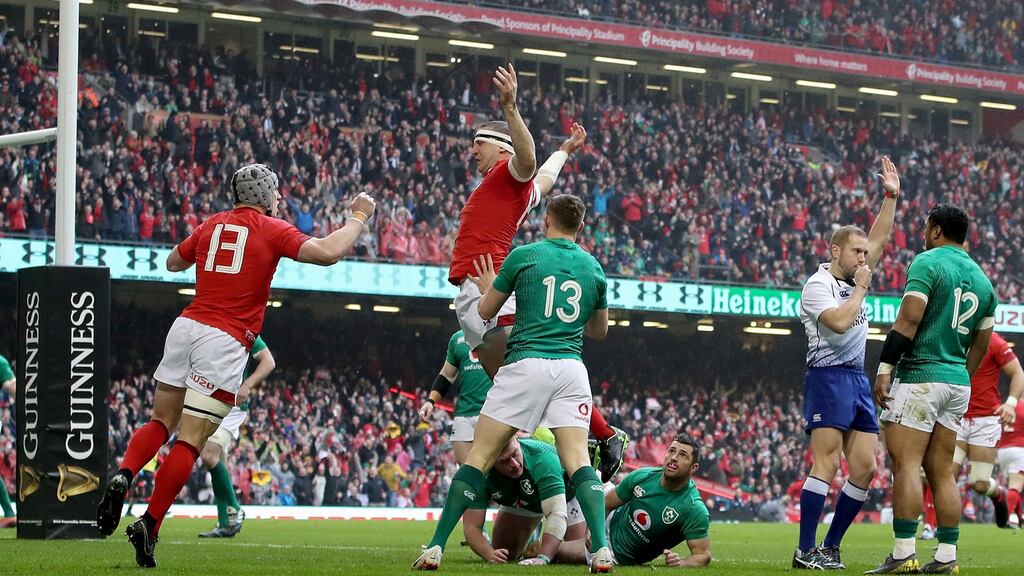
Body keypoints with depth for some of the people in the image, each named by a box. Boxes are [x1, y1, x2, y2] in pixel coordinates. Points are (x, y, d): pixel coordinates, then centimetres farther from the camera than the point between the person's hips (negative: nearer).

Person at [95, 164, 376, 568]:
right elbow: (328, 253, -9)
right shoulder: (273, 230, 1)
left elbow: (173, 263, 30)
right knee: (190, 442, -5)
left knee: (160, 422, 17)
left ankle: (123, 477, -11)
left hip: (187, 325, 5)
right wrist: (359, 217, 5)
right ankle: (149, 525, -11)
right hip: (226, 340, -5)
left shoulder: (211, 224, 15)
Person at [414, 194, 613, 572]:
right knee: (578, 461, -1)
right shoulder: (593, 268, 13)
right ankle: (601, 550, -20)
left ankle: (436, 548, -3)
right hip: (571, 367, 3)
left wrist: (487, 287, 35)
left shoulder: (524, 255, 4)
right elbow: (599, 331, 27)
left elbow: (485, 312, 13)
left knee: (479, 457, 1)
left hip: (525, 363, -2)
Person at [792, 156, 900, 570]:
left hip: (858, 381, 9)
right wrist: (862, 288, -9)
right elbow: (839, 322, -22)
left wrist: (891, 196, 15)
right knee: (827, 464, -16)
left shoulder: (852, 278, 17)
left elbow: (880, 239, 22)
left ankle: (831, 547, 8)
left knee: (865, 468, 2)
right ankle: (805, 552, -17)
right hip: (828, 377, -9)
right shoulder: (818, 285, -7)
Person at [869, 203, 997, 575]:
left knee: (906, 463, -10)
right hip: (958, 383, 8)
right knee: (942, 471, 9)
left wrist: (884, 369, -15)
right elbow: (980, 345, 18)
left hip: (921, 376, -7)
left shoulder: (928, 263, -6)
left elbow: (908, 320, -15)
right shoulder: (981, 278, 16)